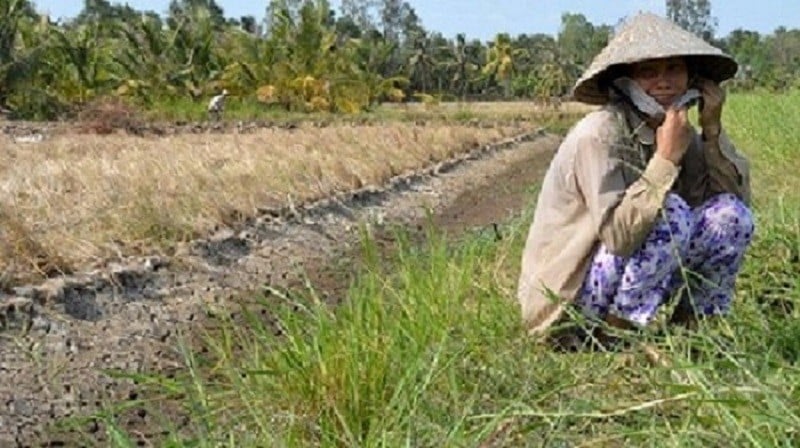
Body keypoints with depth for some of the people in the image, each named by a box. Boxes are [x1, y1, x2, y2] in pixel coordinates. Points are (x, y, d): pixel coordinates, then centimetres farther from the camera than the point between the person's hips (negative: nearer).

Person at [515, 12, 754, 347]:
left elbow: (738, 198, -3)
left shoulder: (680, 132, 1)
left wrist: (713, 129, -11)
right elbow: (618, 235, -32)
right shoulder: (600, 134, -22)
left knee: (731, 215, -6)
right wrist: (666, 158, -30)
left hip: (633, 289, 7)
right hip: (567, 297, -7)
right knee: (671, 212, -27)